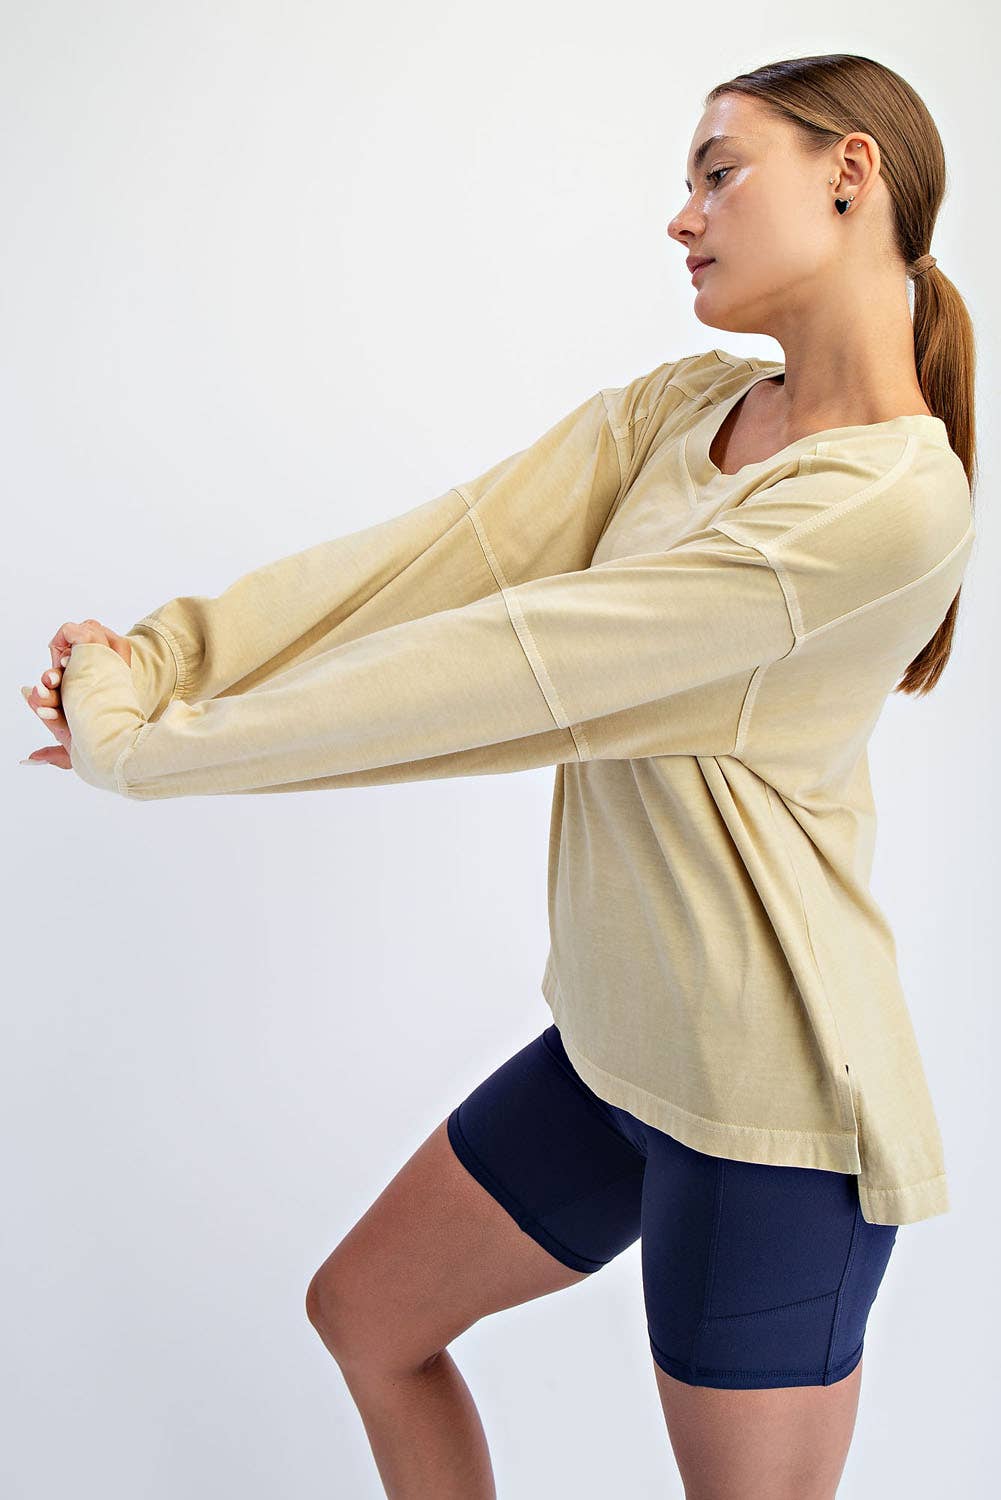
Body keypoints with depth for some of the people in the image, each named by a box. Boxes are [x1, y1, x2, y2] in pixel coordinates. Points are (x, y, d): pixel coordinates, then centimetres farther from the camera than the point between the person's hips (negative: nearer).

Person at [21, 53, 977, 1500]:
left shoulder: (896, 498, -22)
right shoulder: (679, 406, 5)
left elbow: (514, 663, -23)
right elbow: (441, 553, -6)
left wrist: (151, 744, -18)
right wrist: (156, 657, -17)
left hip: (767, 1082, -8)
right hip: (616, 1039, 8)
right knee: (364, 1310, 21)